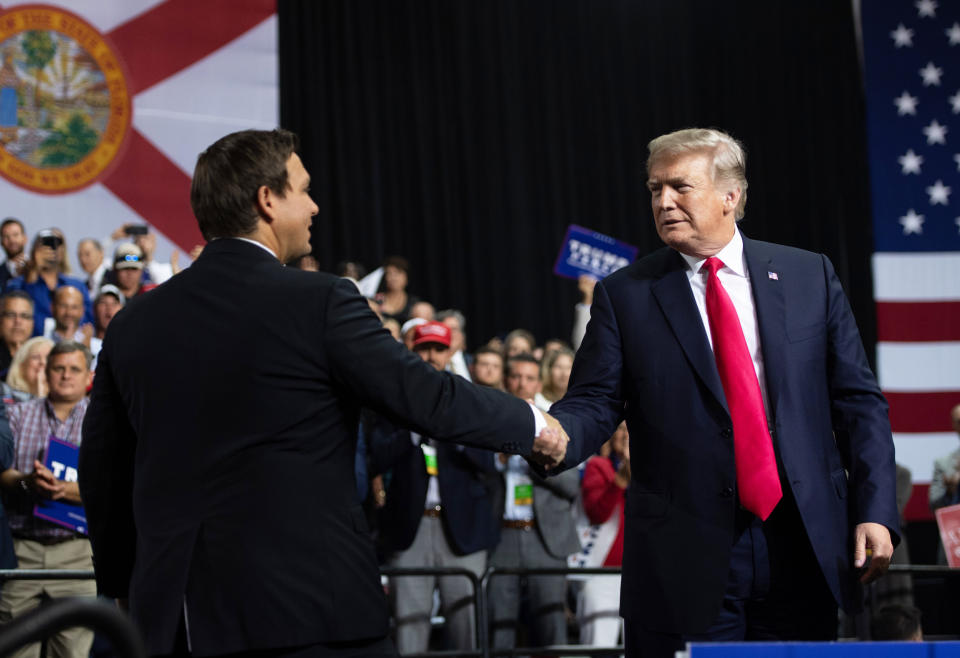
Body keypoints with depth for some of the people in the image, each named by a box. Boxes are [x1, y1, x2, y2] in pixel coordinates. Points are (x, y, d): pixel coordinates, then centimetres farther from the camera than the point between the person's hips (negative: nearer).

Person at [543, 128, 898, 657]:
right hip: (685, 561, -1)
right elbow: (594, 403, -2)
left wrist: (876, 512, -2)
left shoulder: (810, 276, 8)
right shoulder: (624, 295, 5)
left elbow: (858, 402, 7)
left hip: (804, 550, 1)